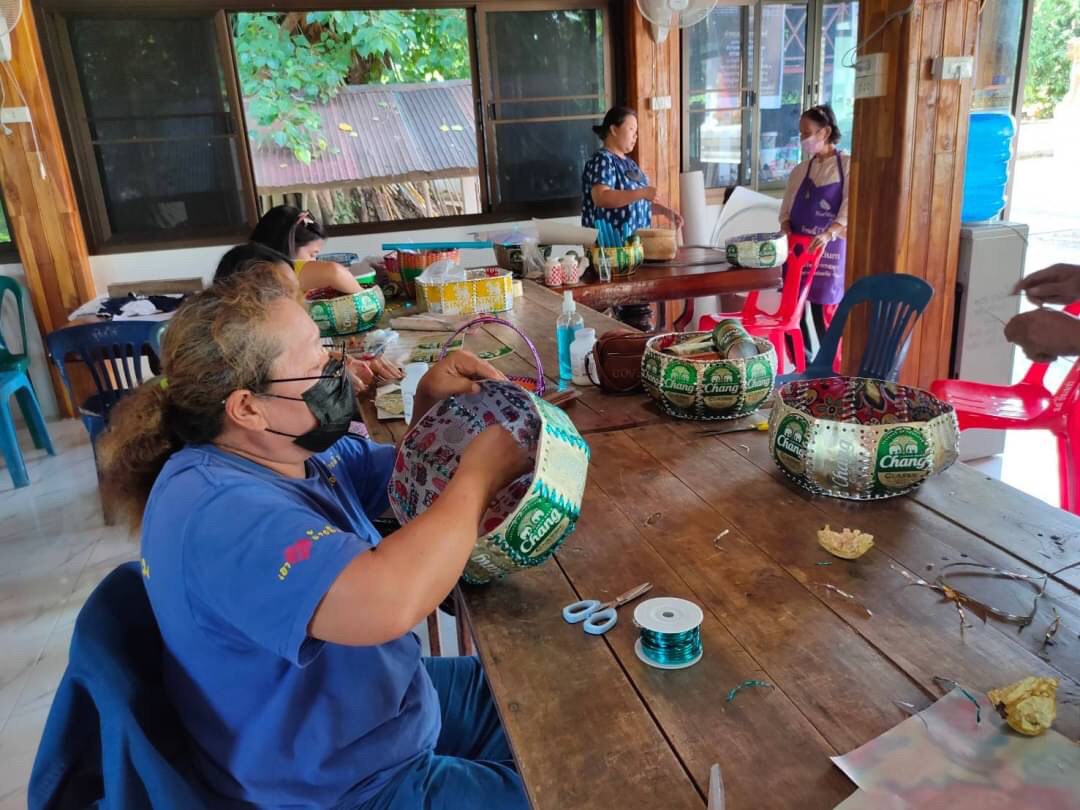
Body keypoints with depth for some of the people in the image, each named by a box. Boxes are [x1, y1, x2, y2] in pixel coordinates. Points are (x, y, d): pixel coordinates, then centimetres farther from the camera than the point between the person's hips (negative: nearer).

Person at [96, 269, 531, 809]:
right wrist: (477, 475, -30)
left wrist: (430, 401, -10)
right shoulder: (216, 510, -34)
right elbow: (387, 601, -46)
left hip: (391, 700, 9)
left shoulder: (296, 450, -2)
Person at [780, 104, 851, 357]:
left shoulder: (848, 166, -2)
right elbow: (786, 210, 13)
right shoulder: (800, 171, 13)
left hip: (830, 252, -5)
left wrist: (829, 234, -30)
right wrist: (786, 232, -8)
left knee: (825, 316, -5)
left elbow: (850, 208, -13)